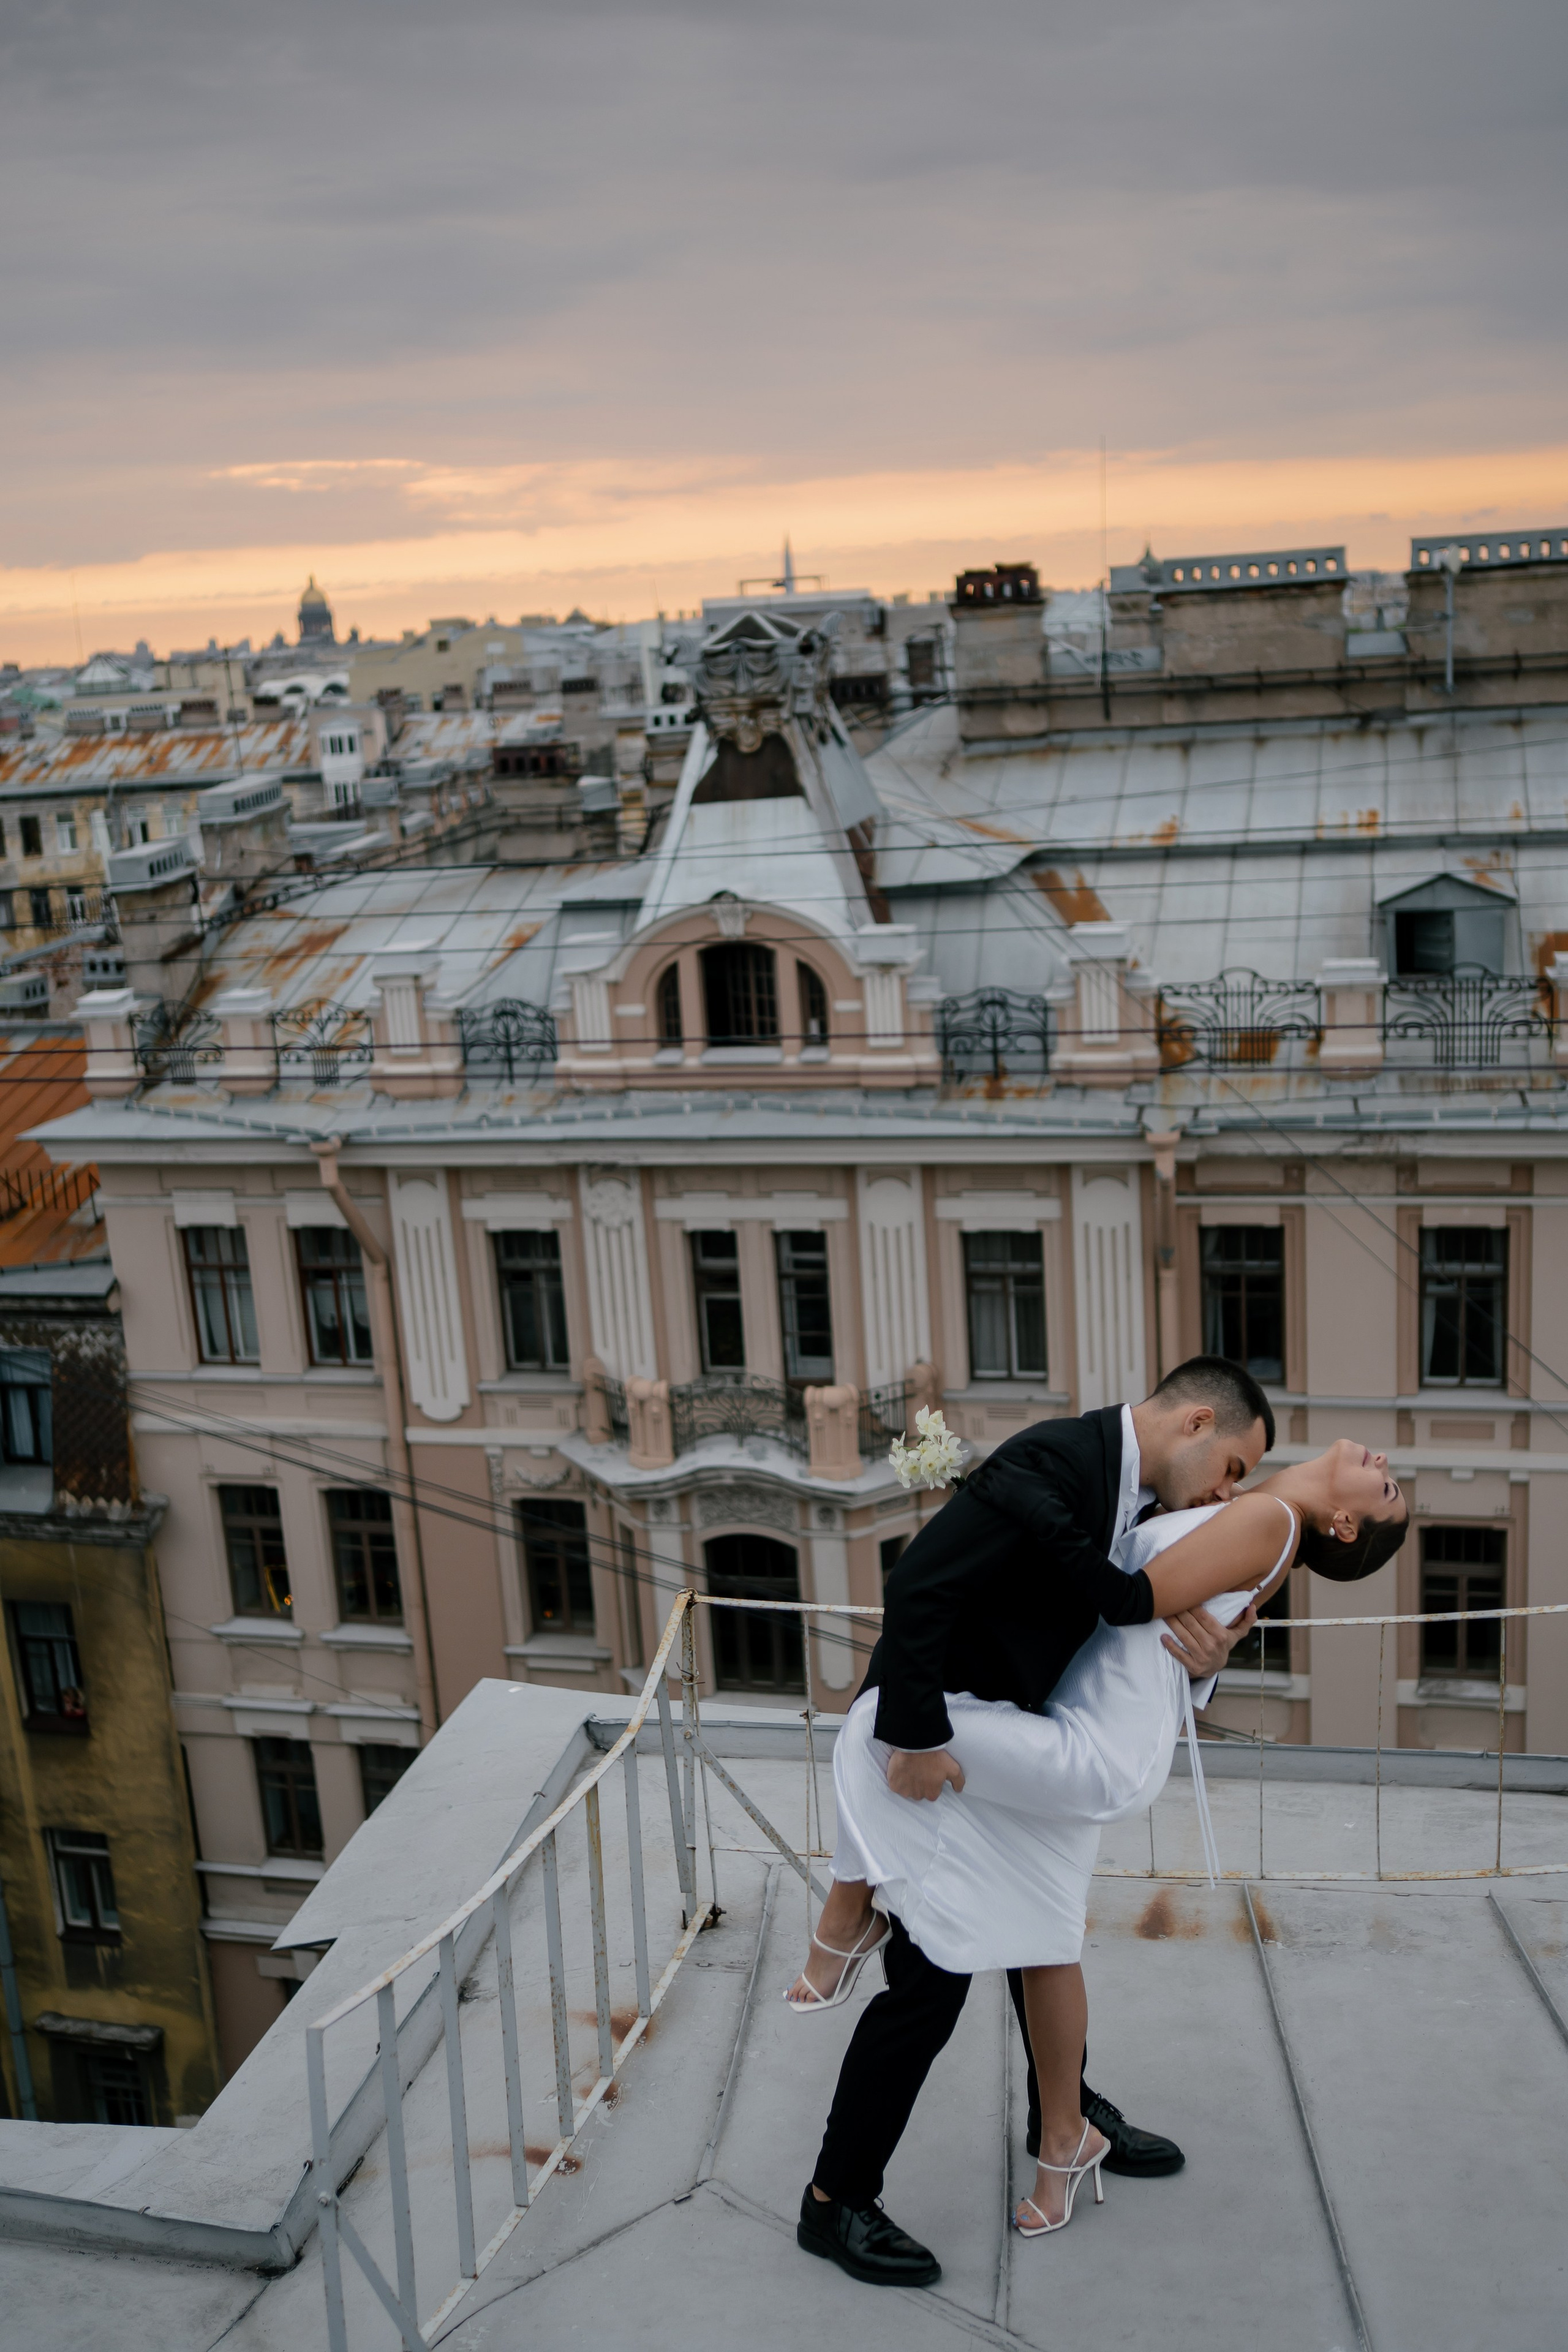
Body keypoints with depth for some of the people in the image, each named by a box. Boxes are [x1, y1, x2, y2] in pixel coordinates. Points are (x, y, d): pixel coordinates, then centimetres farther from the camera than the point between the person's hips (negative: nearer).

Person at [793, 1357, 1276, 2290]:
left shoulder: (1136, 1502, 4)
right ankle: (837, 2201, 15)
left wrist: (1205, 1658, -15)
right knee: (931, 1983, -2)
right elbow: (920, 1584, -33)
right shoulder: (1056, 1461, -26)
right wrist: (917, 1741, -30)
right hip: (929, 1751, -9)